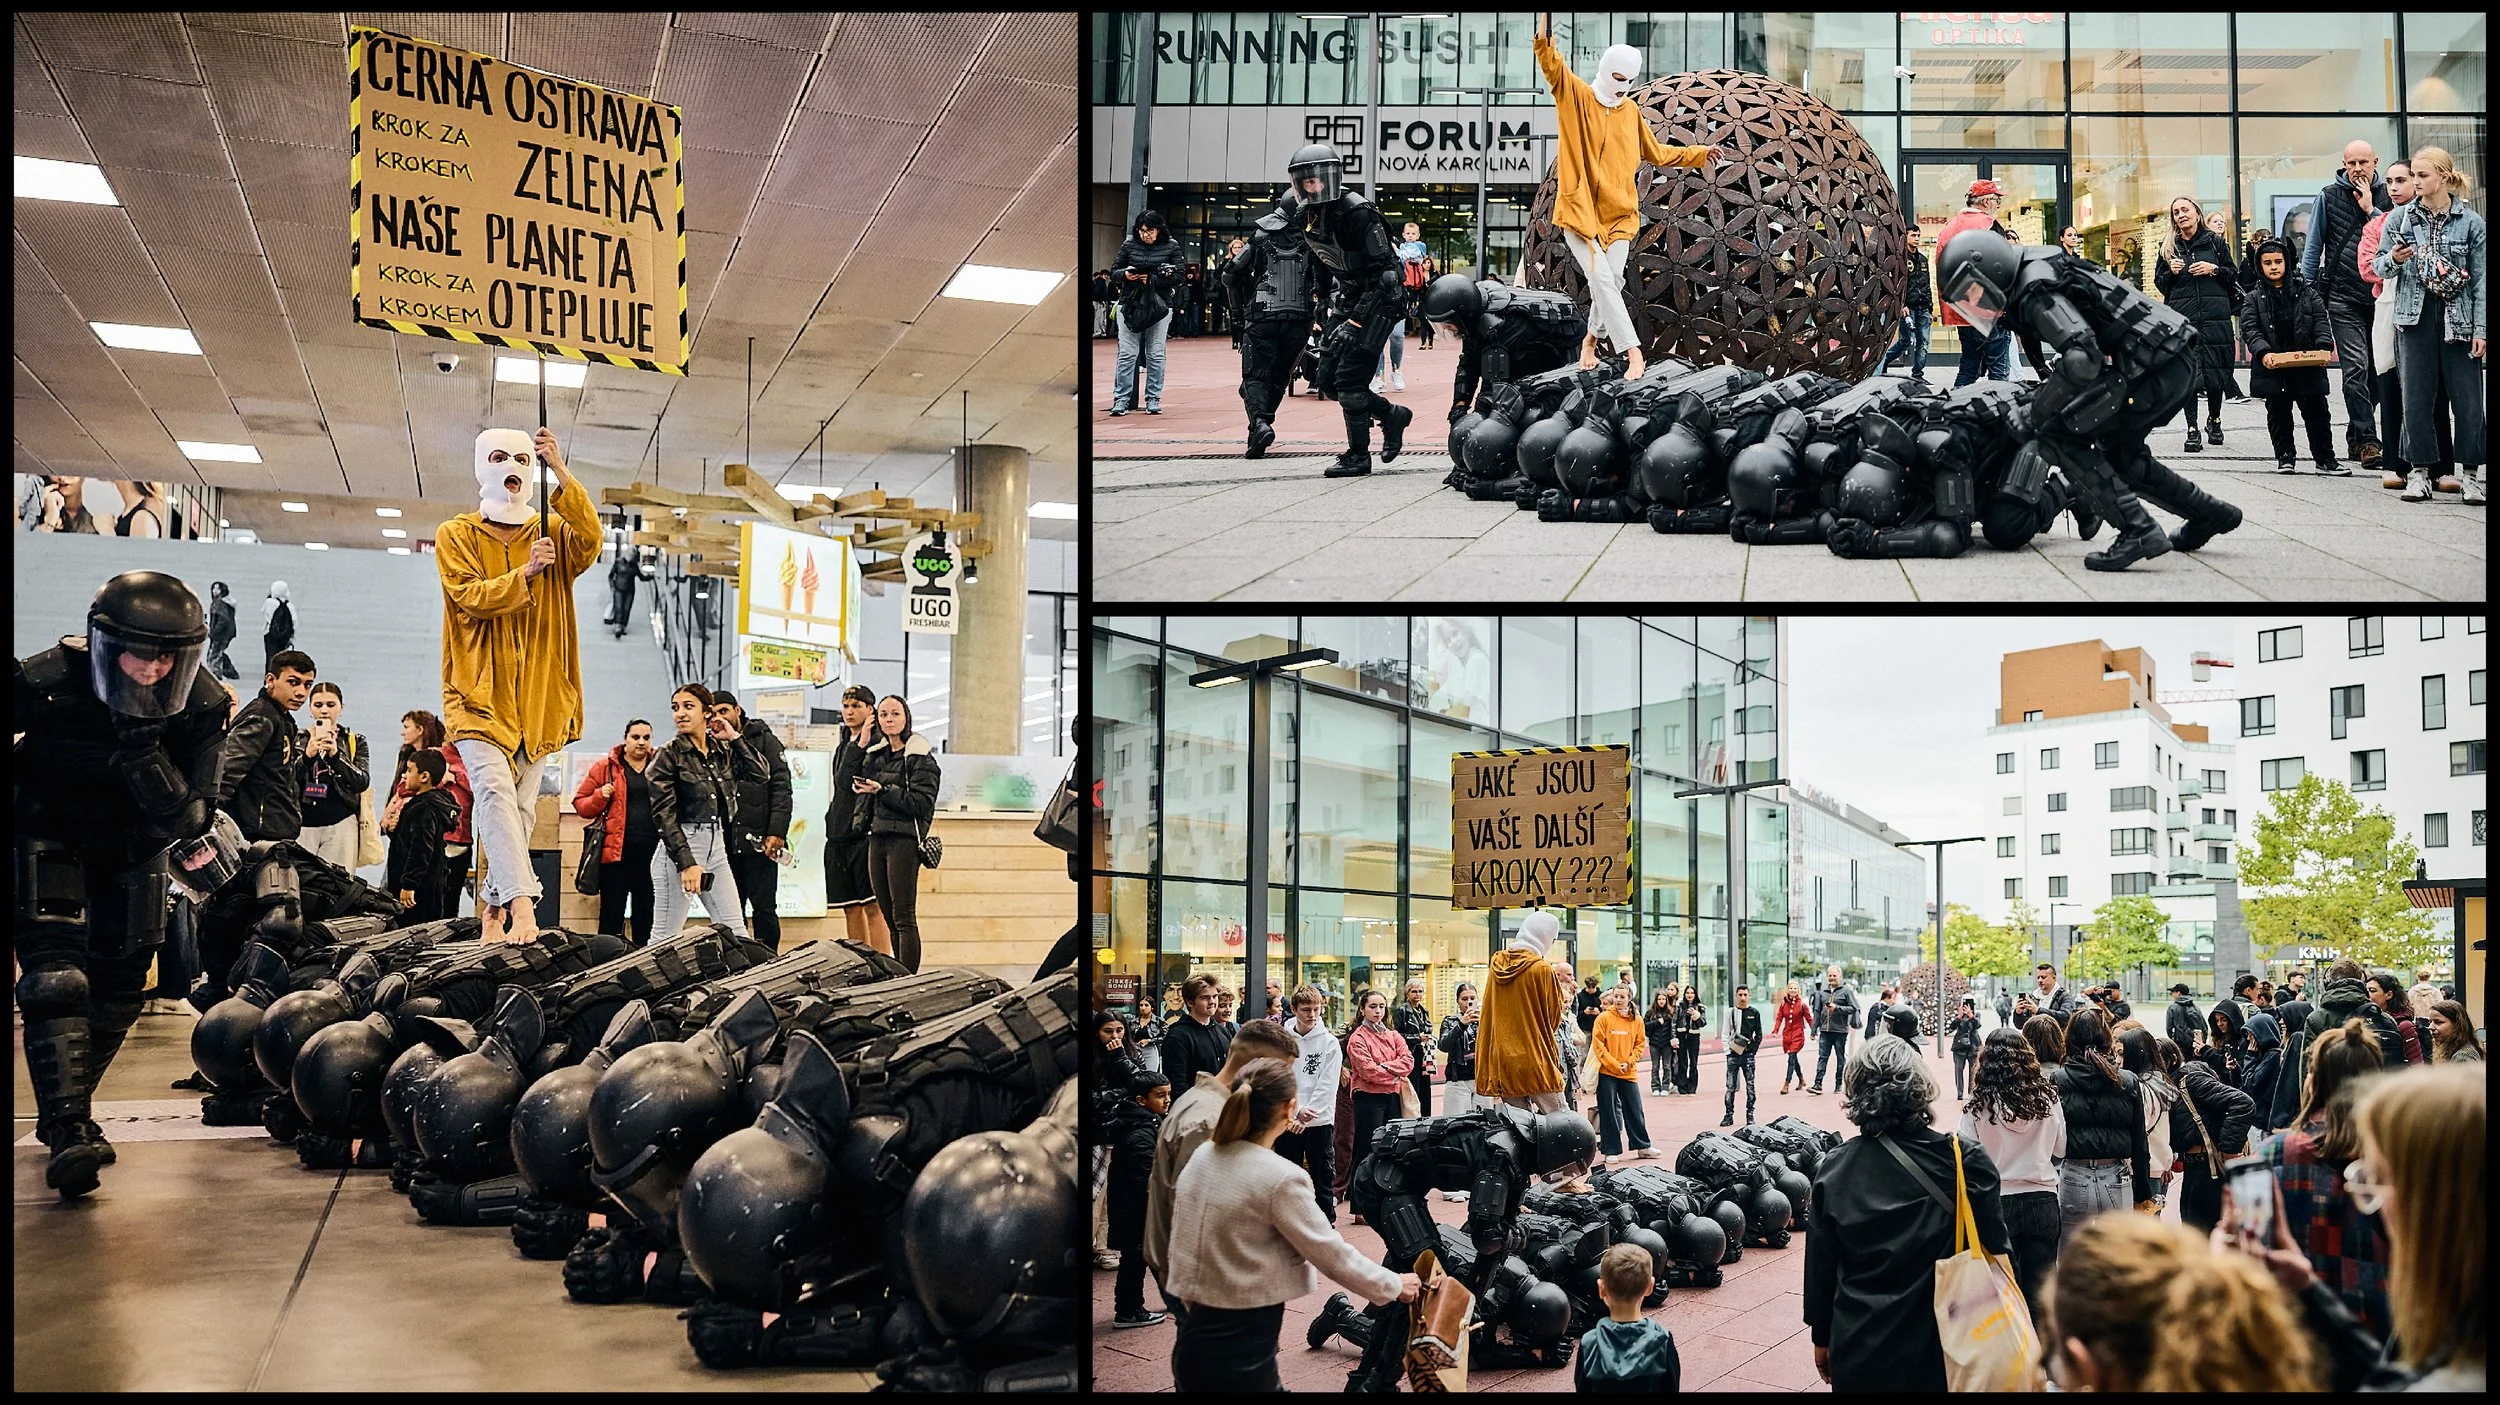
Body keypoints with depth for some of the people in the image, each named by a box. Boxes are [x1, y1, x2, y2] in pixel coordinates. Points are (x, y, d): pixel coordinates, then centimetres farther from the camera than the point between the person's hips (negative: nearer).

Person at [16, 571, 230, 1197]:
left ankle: (66, 1106, 30)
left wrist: (143, 755, -38)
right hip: (48, 836, -3)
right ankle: (68, 1132, -28)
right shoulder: (44, 682, -27)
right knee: (55, 972, -21)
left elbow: (186, 819, -25)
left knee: (119, 985, 8)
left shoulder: (201, 706, -21)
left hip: (133, 847, 3)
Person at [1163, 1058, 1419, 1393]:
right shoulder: (1281, 1179, -18)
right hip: (1240, 1355, -7)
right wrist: (1394, 1286, 5)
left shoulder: (1201, 1159, 4)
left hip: (1194, 1339, 7)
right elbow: (1332, 1254, -10)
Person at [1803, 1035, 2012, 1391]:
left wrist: (1822, 1336, 14)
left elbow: (1819, 1265, 0)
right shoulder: (1964, 1161, -13)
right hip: (1940, 1348, -1)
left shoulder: (1832, 1169, -7)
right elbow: (1995, 1248, -8)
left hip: (1859, 1353, 1)